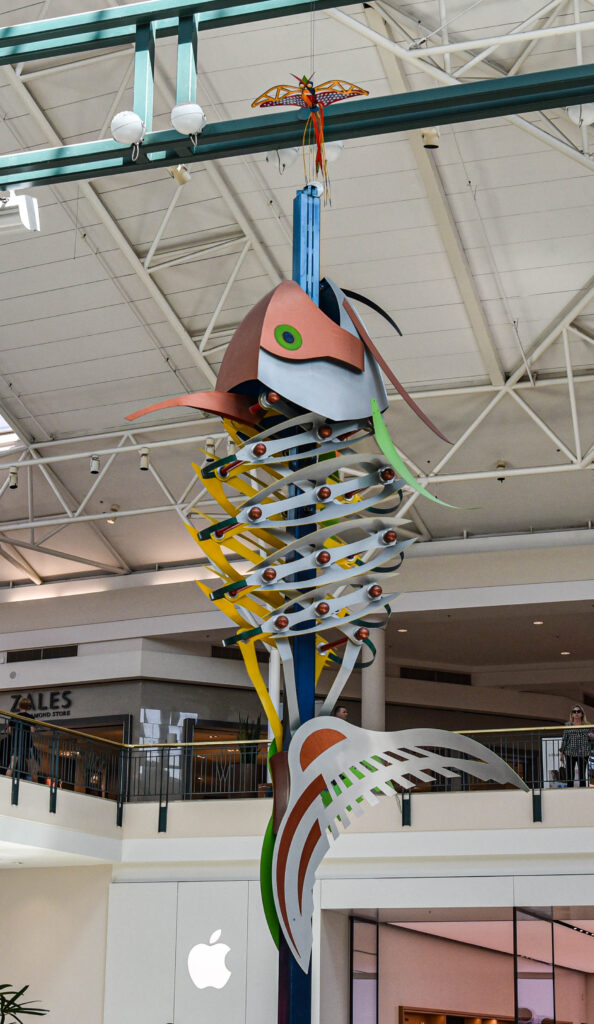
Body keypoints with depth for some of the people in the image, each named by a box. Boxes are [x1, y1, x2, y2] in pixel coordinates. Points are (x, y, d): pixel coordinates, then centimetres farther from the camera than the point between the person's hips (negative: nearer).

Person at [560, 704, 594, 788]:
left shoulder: (587, 726, 7)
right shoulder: (568, 725, 6)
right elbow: (564, 739, 7)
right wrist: (562, 753, 4)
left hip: (583, 754, 0)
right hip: (570, 754, 0)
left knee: (582, 776, 0)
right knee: (569, 776, 0)